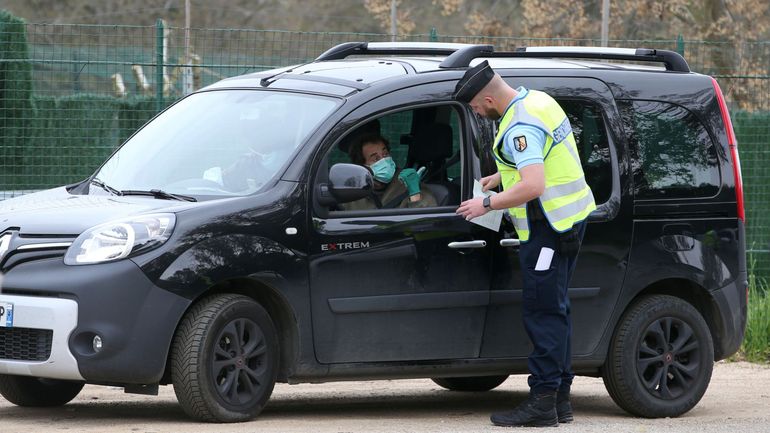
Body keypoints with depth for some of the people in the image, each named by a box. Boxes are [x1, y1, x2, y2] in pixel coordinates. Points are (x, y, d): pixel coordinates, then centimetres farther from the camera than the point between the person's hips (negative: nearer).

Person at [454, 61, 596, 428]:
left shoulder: (520, 128, -21)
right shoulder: (538, 100, 11)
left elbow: (533, 186, -29)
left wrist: (487, 204, -18)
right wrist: (502, 176, 24)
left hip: (550, 227, -11)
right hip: (571, 217, 11)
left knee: (542, 311, -9)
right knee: (554, 308, 14)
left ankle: (542, 401, -10)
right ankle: (560, 396, 19)